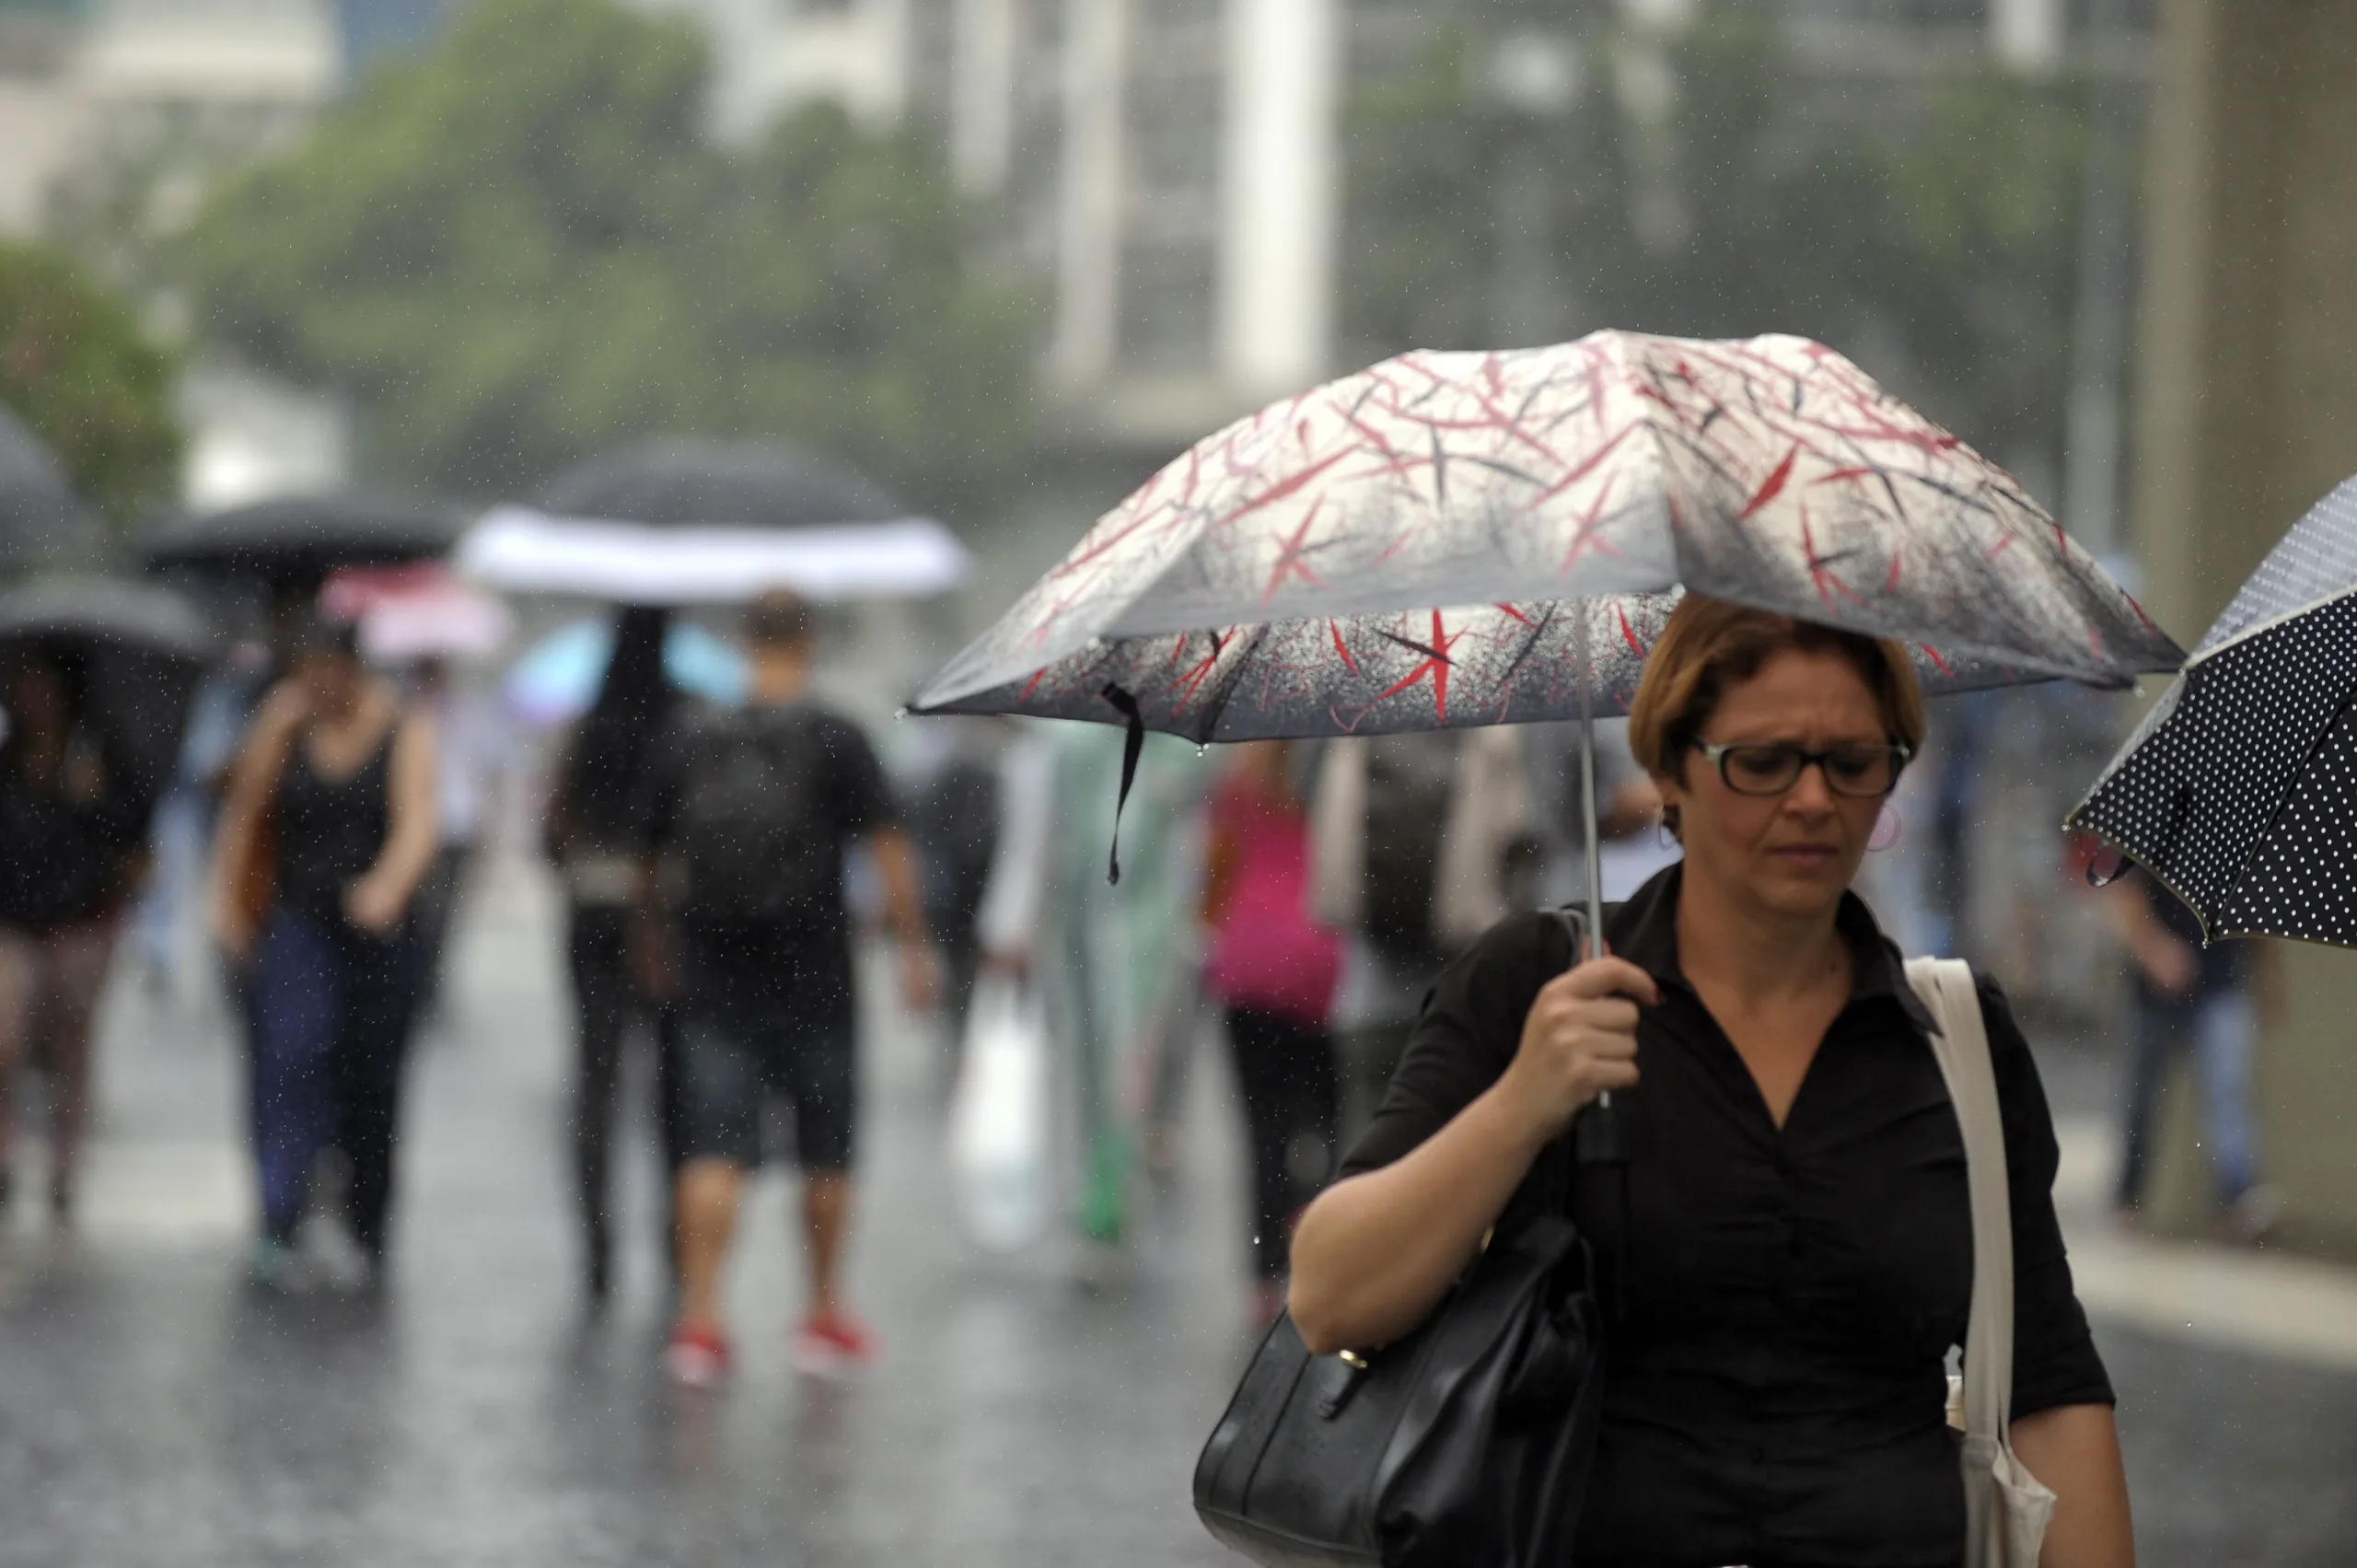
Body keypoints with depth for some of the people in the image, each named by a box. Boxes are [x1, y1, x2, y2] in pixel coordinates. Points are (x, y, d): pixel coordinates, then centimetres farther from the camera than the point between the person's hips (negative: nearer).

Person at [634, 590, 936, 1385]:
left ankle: (700, 1317, -11)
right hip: (813, 980, -2)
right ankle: (825, 1315, 21)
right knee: (825, 1154, 12)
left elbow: (651, 860, 12)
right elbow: (888, 849, -10)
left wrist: (654, 948, 27)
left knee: (713, 1153, -1)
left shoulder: (691, 742, 4)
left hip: (715, 981, 2)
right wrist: (914, 946, -3)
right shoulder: (835, 740, -5)